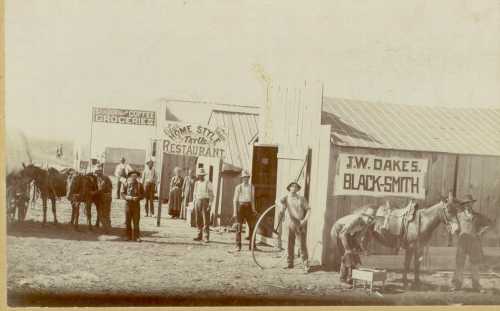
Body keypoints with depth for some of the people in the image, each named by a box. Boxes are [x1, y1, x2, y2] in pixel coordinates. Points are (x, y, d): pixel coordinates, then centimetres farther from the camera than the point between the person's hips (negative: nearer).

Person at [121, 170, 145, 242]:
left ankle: (136, 237, 2)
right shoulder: (126, 184, 4)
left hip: (136, 204, -1)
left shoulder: (139, 185, 5)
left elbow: (142, 195, 4)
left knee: (136, 222, -2)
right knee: (128, 222, 3)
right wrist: (128, 197, -16)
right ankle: (129, 236, 11)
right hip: (128, 204, 1)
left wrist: (137, 198, -15)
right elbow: (122, 193, 1)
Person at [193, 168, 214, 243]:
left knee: (206, 219, -8)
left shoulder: (208, 183, -4)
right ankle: (199, 236, 14)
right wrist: (194, 203, 12)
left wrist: (210, 204, -15)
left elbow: (211, 194, -7)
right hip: (198, 201, 5)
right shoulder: (197, 183, 13)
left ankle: (206, 237, -6)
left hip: (206, 201, -5)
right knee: (198, 220, 6)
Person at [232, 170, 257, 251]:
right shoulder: (238, 187, 1)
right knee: (239, 227, -3)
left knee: (252, 226, 0)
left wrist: (253, 209, 12)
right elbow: (235, 200, -1)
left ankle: (252, 246, 9)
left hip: (249, 207, 3)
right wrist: (235, 211, -9)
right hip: (241, 206, -3)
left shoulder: (252, 187, 11)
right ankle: (238, 246, 2)